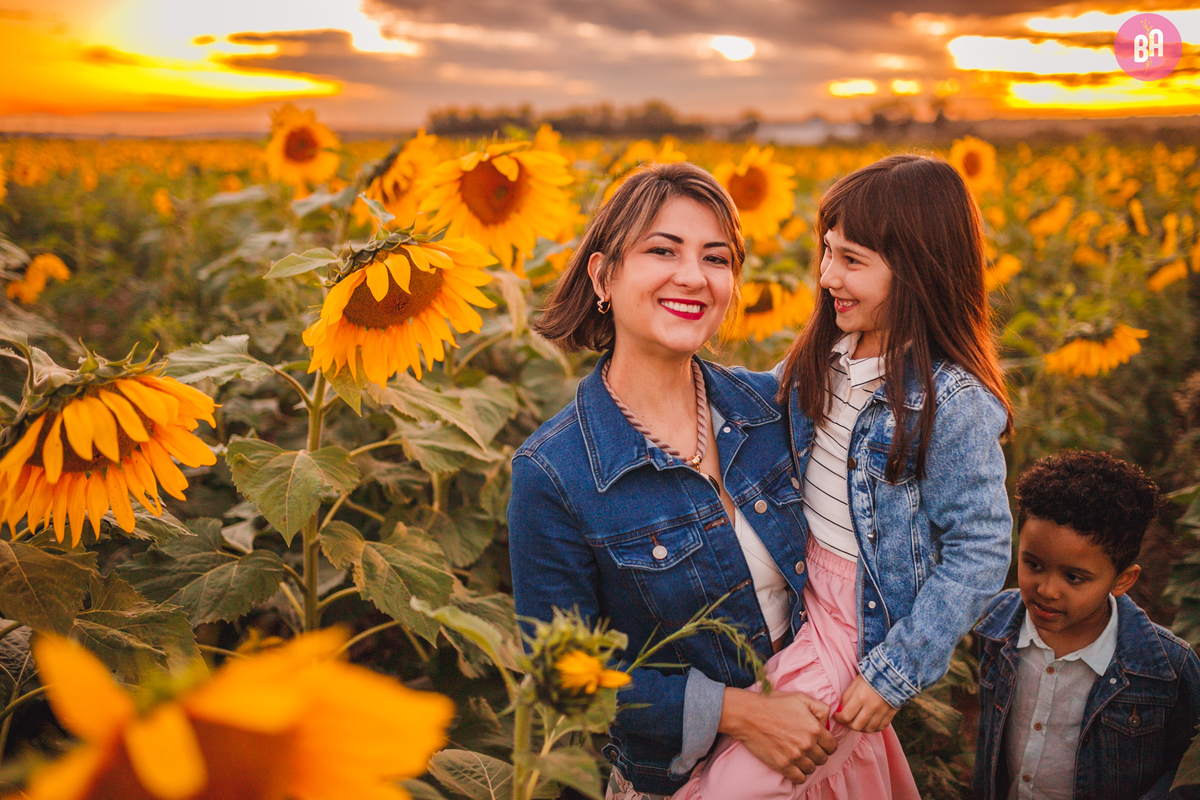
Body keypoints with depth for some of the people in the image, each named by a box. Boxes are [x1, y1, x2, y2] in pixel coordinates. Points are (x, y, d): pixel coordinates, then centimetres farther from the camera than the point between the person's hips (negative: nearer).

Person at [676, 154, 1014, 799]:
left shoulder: (952, 404, -23)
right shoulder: (823, 358, -2)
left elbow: (980, 553, -19)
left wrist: (894, 673, -18)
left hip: (869, 618, -7)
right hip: (802, 590, 7)